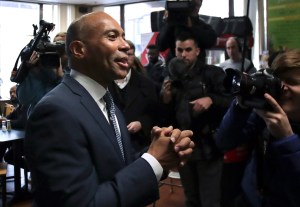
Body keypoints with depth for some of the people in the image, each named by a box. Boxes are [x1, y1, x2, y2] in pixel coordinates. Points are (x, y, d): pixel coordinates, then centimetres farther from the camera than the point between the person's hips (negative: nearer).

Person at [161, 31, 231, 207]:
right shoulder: (172, 78, 10)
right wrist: (166, 99, -6)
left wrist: (211, 100, -28)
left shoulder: (213, 73, -5)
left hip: (207, 147, -5)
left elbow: (231, 101, -12)